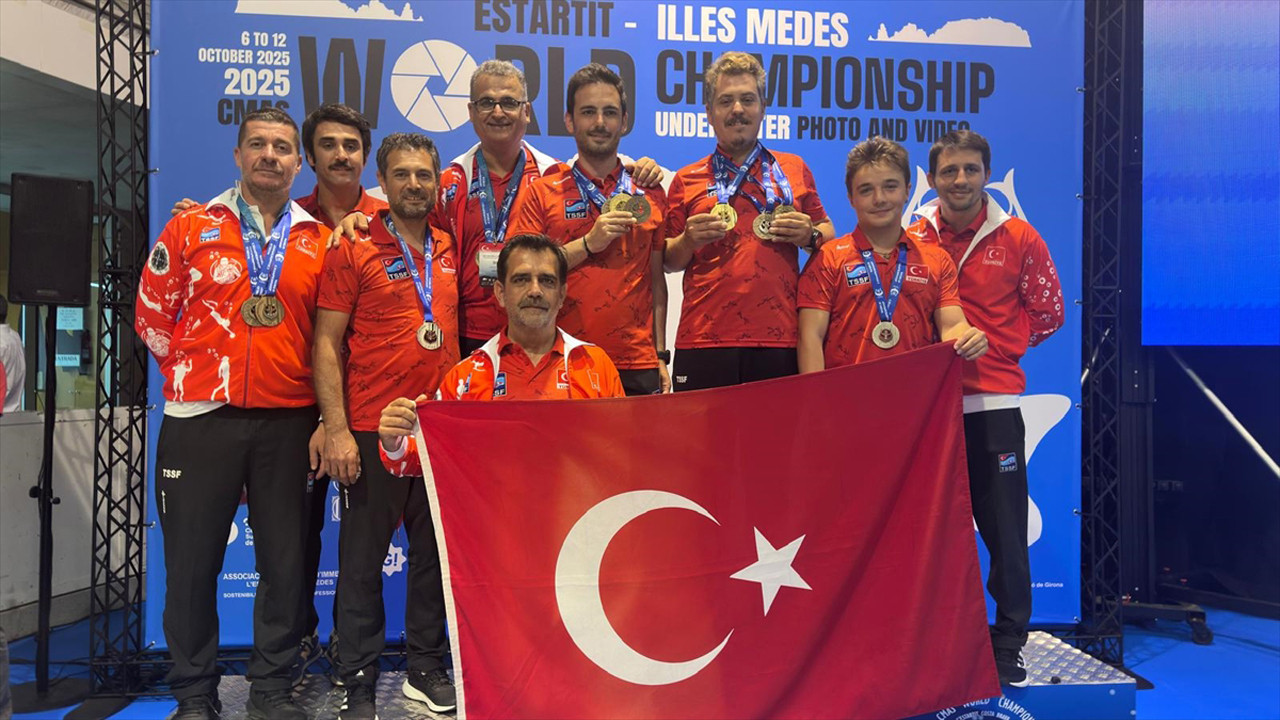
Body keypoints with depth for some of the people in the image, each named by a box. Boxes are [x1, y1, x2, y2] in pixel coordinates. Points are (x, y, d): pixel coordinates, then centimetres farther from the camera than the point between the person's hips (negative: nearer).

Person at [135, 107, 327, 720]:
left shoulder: (319, 241, 9)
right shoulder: (191, 228, 6)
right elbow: (153, 315, 9)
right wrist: (194, 372, 5)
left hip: (287, 423, 1)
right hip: (200, 420, -1)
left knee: (285, 560, 5)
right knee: (192, 562, 5)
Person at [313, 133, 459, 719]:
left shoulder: (449, 251, 10)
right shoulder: (352, 250, -3)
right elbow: (326, 345, -5)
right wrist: (336, 429, -13)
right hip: (372, 430, -4)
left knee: (434, 551, 12)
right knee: (362, 557, 5)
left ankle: (426, 667, 26)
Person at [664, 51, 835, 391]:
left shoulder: (795, 170, 14)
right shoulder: (686, 180, 11)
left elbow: (826, 232, 21)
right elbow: (668, 261, 14)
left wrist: (809, 235, -1)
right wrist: (689, 239, -7)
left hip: (781, 341, 1)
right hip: (703, 341, 0)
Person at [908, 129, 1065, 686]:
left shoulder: (1019, 239, 3)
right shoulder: (912, 241, 4)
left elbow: (1047, 312, 10)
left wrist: (994, 346, 3)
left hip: (993, 401, -1)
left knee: (1004, 529, 2)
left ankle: (1008, 645, 17)